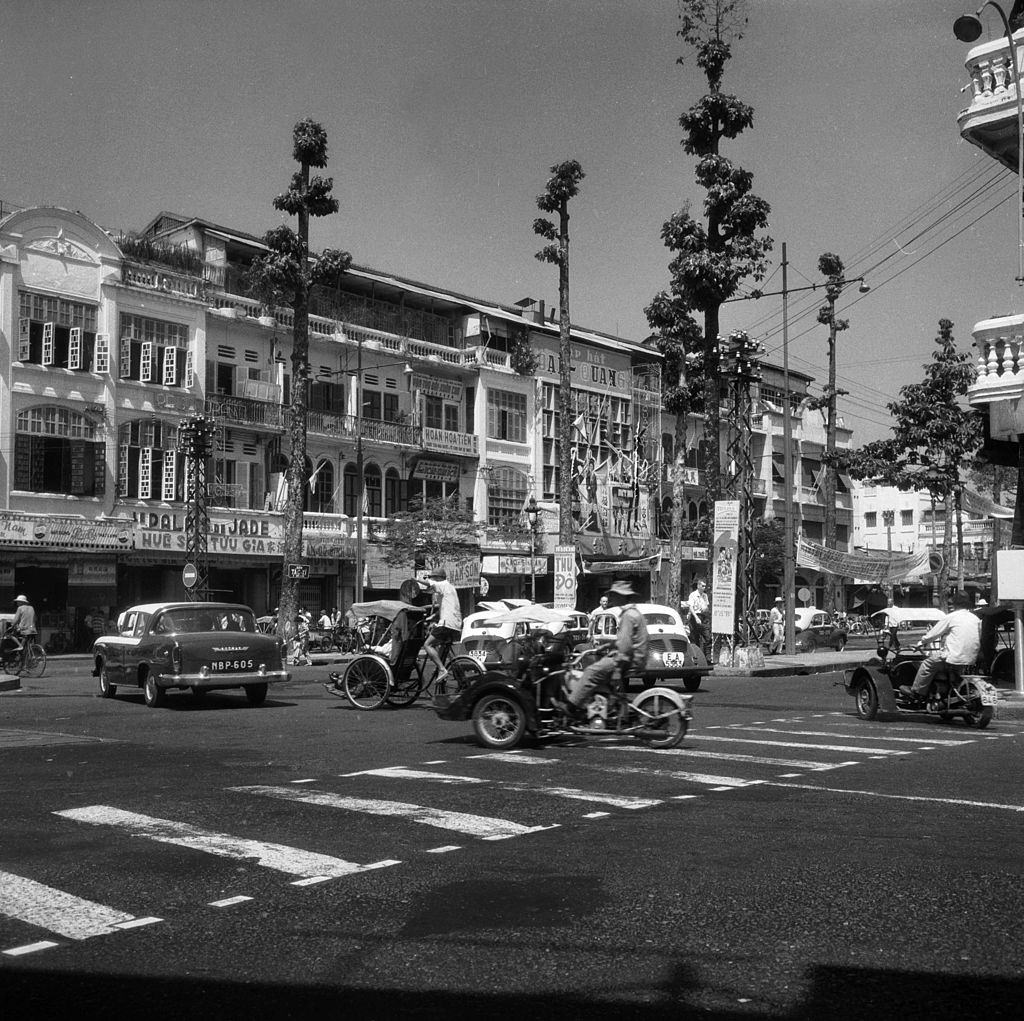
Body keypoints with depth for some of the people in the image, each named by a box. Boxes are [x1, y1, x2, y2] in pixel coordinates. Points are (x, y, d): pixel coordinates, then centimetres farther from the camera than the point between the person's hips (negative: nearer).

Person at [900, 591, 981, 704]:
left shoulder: (951, 617, -5)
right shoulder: (976, 619, 12)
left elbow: (933, 634, 2)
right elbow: (979, 639, 17)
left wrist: (921, 642, 19)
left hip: (955, 658, -7)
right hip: (972, 659, 7)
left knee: (929, 662, 8)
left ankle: (916, 692, 12)